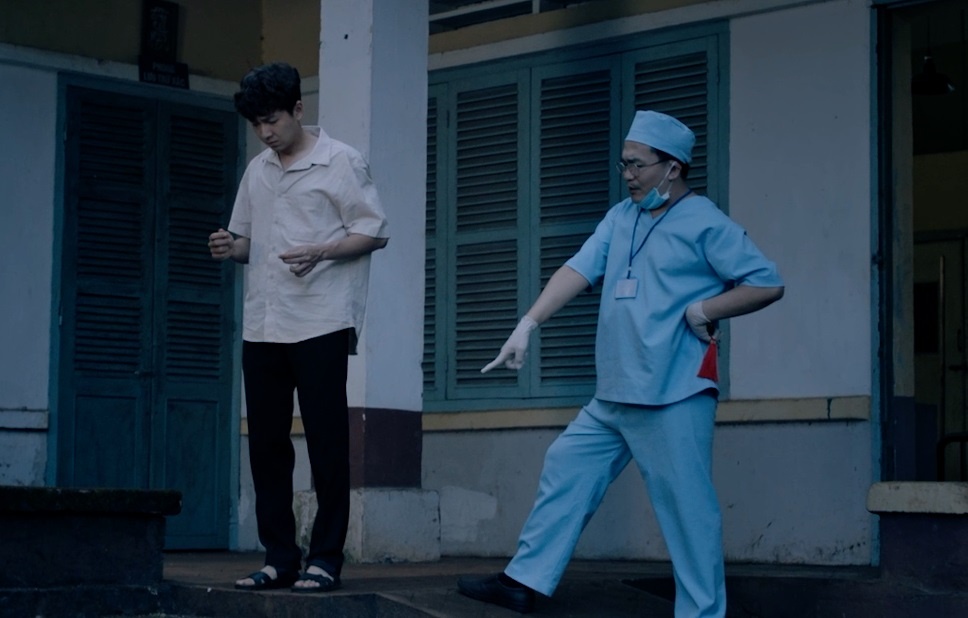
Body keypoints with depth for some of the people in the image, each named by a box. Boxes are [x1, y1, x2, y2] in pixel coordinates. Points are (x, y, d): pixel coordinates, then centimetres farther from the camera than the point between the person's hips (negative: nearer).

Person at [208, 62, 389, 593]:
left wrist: (320, 252, -19)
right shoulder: (257, 171, 16)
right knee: (266, 443, 5)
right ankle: (279, 559, 12)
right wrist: (231, 247, -1)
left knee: (326, 443, -3)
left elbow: (375, 232, -3)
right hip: (262, 326, 6)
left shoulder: (340, 162, -1)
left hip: (320, 324, -6)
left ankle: (325, 559, 1)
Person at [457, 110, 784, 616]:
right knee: (565, 468, 9)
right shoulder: (621, 217, 14)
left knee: (686, 505, -5)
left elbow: (768, 284, -6)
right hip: (613, 396, 7)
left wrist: (703, 311, -13)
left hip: (675, 398, -7)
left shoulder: (705, 224, -5)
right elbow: (578, 271, 3)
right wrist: (528, 324, -8)